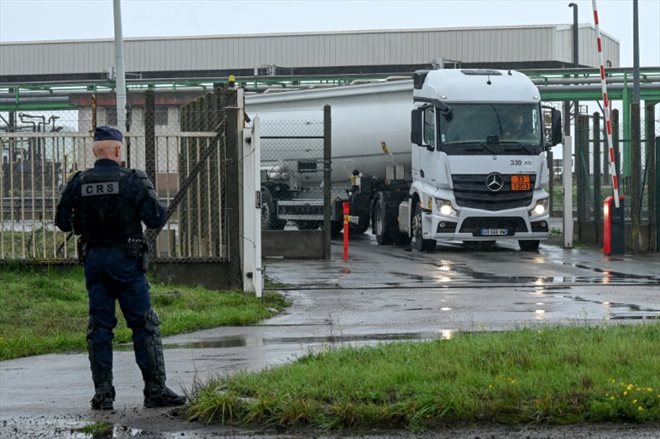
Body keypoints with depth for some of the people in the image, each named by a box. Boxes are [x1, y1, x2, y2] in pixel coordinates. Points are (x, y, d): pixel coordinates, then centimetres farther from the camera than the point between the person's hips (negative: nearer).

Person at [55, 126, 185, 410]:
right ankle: (155, 389, -1)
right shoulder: (133, 181, -9)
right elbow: (156, 219, -11)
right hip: (126, 259, -4)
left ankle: (102, 393, 4)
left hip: (94, 259, 4)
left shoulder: (78, 183, 1)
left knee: (99, 326, 8)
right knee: (145, 325, 2)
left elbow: (63, 222, 6)